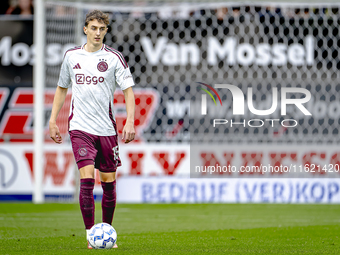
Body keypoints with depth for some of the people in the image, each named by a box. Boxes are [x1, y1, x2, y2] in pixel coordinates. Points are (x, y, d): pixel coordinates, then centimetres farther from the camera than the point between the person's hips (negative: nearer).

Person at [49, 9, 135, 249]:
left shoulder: (114, 57, 0)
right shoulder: (71, 56, 7)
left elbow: (128, 90, -2)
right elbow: (62, 88, 18)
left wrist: (130, 122, -15)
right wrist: (53, 120, 14)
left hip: (107, 128, 0)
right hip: (80, 127, 0)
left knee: (109, 182, 5)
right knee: (87, 179, -14)